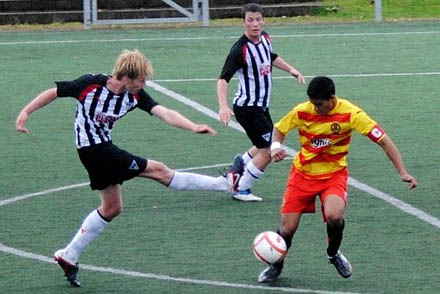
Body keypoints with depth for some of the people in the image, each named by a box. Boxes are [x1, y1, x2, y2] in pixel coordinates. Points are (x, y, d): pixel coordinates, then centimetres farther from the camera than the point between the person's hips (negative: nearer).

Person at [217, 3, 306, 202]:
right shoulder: (240, 49, -24)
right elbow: (223, 79, -30)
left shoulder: (265, 38, 1)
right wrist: (223, 106, -43)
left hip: (261, 107, 9)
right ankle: (241, 190, 7)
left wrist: (291, 69, 17)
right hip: (247, 108, -8)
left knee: (267, 147, 21)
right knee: (267, 152, -7)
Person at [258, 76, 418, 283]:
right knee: (287, 229, -6)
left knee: (334, 216, -30)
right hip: (303, 173, 2)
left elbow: (383, 141, -16)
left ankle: (333, 254, 4)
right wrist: (275, 146, -17)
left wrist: (402, 172, -23)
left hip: (334, 174, -2)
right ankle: (276, 266, 27)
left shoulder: (350, 114, -19)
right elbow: (279, 129, 6)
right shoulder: (302, 111, -13)